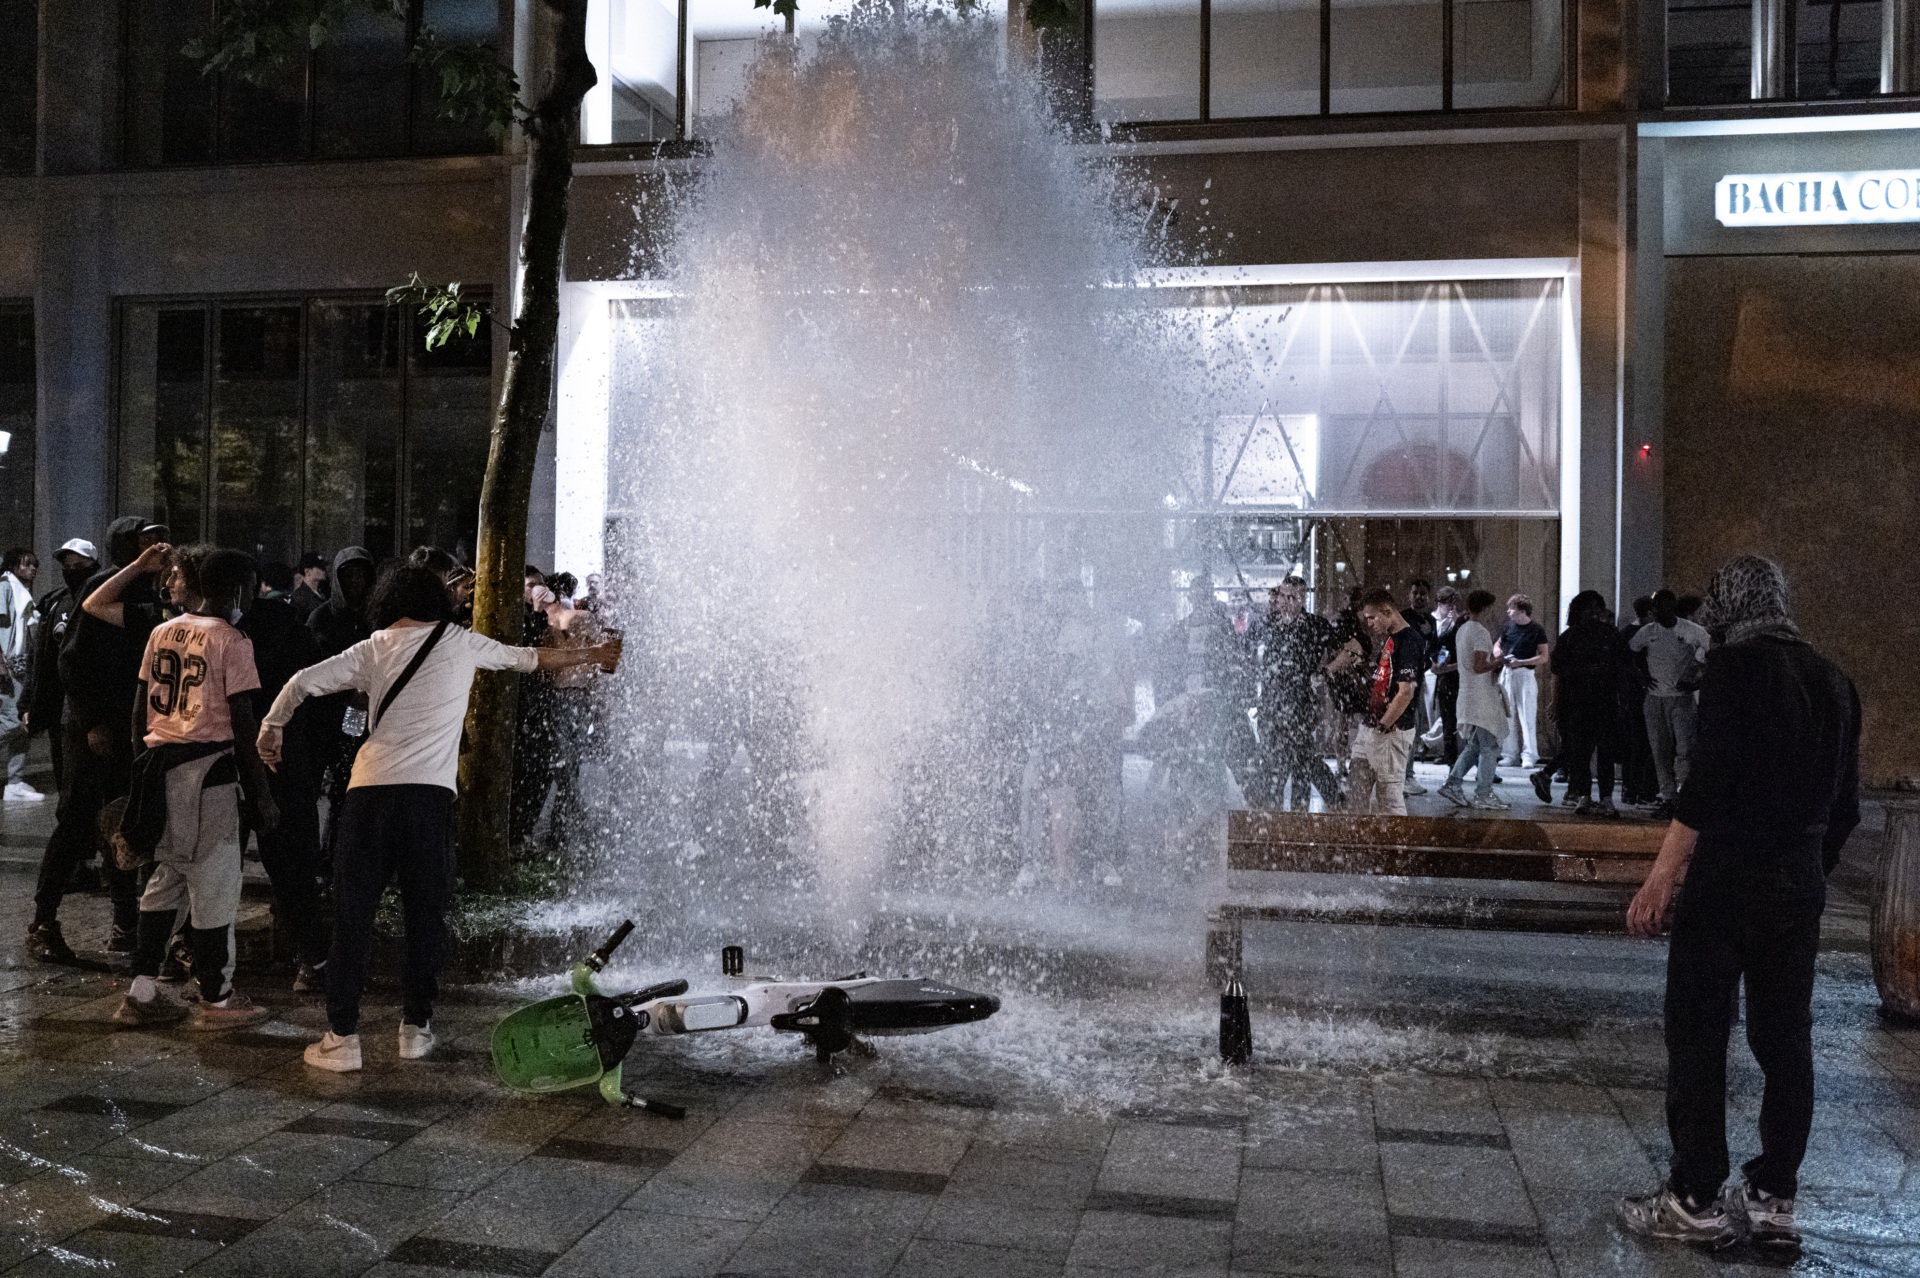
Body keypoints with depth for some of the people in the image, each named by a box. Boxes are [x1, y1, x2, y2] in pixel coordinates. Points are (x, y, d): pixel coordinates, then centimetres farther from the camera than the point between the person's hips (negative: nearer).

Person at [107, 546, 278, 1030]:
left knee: (167, 877, 16)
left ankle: (141, 993, 20)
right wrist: (260, 792, -6)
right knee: (214, 882, 1)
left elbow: (140, 709, 13)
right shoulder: (232, 641, -9)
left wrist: (145, 763, 23)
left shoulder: (161, 632, 11)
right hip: (208, 764, -7)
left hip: (158, 761, 7)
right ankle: (216, 1000, 9)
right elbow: (242, 724, -11)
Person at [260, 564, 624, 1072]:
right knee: (425, 913, 12)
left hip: (370, 788, 1)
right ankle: (416, 1027, 17)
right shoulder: (462, 643, 13)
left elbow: (304, 681, 8)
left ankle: (342, 1037, 9)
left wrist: (272, 725, 26)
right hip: (430, 792, 0)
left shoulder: (373, 649, 13)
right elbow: (532, 659, 25)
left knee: (353, 915, 7)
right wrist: (591, 654, 41)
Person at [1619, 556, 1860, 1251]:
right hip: (1801, 885, 7)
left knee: (1697, 1036, 2)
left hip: (1728, 876, -7)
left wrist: (1661, 881, -17)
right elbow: (1844, 803, 14)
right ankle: (1773, 1199, 20)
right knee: (1784, 1038, 12)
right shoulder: (1832, 678, 10)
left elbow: (1708, 783, -19)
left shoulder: (1736, 666, -12)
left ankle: (1696, 1201, 7)